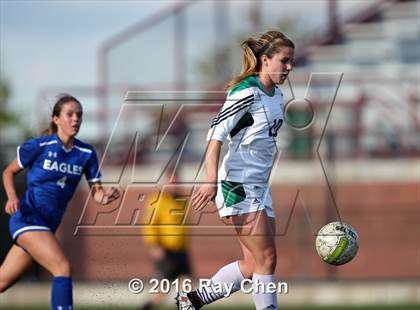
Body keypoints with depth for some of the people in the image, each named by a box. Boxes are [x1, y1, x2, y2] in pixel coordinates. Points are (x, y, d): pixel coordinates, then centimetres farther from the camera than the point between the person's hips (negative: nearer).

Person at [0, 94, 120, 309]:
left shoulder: (86, 154, 2)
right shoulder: (39, 146, -10)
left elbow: (96, 193, 4)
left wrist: (106, 196, -20)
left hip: (49, 225, 6)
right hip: (27, 217, -6)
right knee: (63, 268, -24)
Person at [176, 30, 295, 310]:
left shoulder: (276, 95, 12)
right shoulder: (247, 92, -15)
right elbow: (216, 134, -20)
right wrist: (211, 181, -28)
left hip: (259, 187, 9)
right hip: (238, 184, -9)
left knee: (254, 264, 8)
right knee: (266, 259, -10)